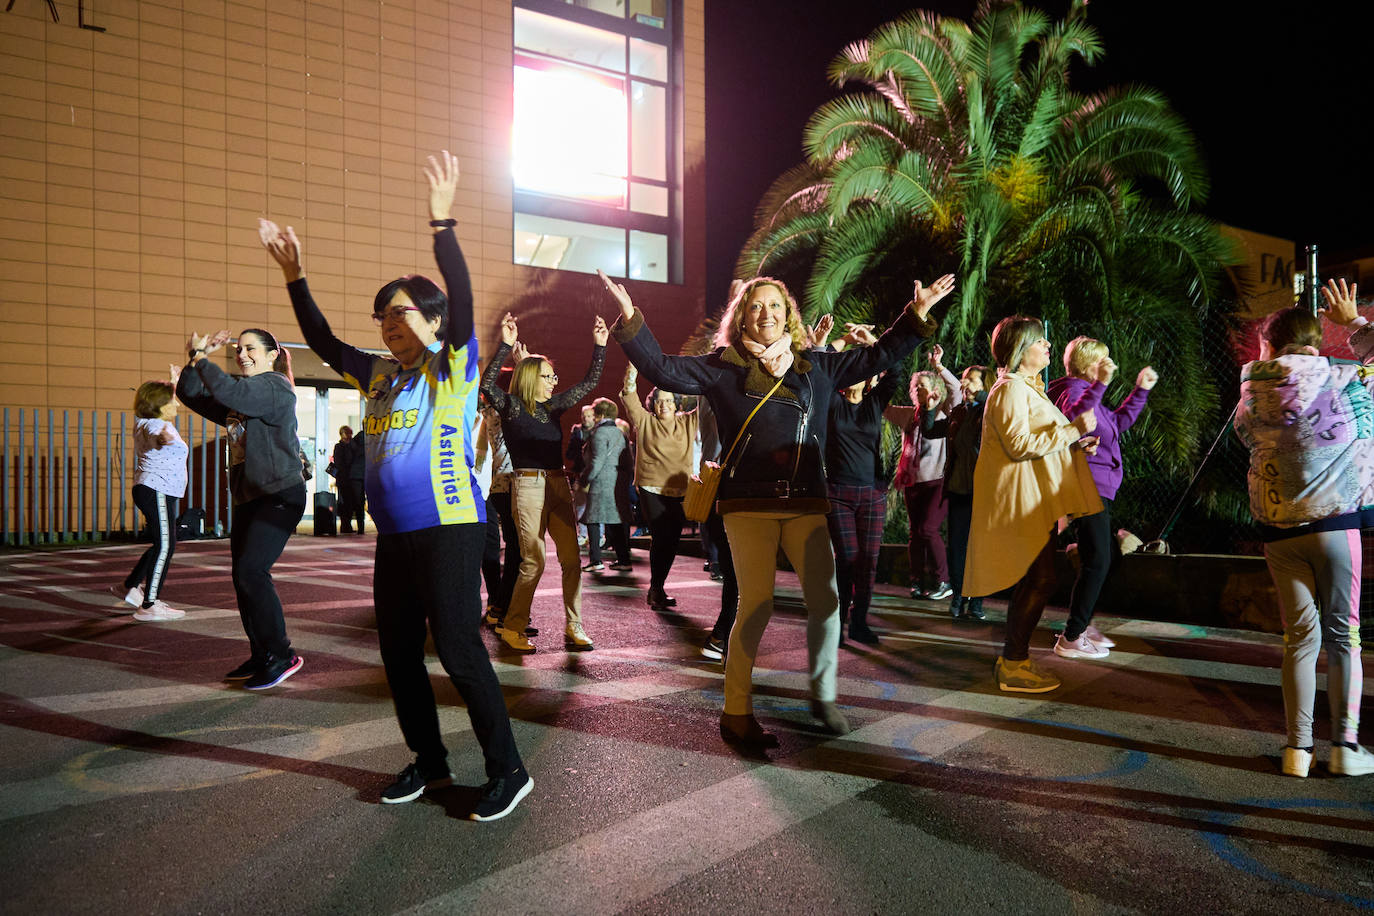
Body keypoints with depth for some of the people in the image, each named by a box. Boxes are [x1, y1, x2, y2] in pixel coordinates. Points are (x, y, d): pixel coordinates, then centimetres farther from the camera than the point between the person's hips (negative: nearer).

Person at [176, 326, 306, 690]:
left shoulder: (275, 387, -9)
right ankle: (261, 657, 17)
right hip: (248, 498, 10)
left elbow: (228, 391, -24)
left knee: (252, 569, -19)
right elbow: (188, 393, 16)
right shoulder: (240, 397, 19)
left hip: (280, 495, -10)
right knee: (242, 576, 8)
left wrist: (200, 357, -13)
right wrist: (196, 358, 3)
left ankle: (281, 655, -11)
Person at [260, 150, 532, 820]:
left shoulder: (451, 369, -5)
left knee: (460, 651, -7)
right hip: (394, 535, 8)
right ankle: (429, 761, 28)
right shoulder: (381, 376, 15)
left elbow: (461, 301, -20)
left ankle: (508, 770, 5)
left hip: (448, 529, -8)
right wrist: (294, 277, 17)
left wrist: (441, 223, -28)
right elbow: (324, 343, 24)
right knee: (398, 654, 13)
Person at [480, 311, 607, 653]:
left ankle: (573, 628, 8)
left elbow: (589, 383, 19)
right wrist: (506, 346, -27)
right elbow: (487, 384, -20)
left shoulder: (554, 406, 13)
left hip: (558, 485, 6)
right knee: (533, 561, -5)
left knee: (572, 558, 1)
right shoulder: (511, 406, -2)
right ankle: (513, 628, 10)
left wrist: (599, 345, 12)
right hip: (527, 485, -6)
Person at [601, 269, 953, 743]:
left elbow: (876, 357, 20)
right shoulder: (723, 367, 5)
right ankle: (736, 713, 8)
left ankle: (823, 695, 23)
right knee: (756, 606, -6)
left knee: (826, 600, 0)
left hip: (805, 503, 3)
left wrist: (917, 314, 18)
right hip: (749, 504, -3)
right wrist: (631, 320, -12)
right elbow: (663, 369, -2)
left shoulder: (815, 366, 12)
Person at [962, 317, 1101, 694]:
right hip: (1020, 503, -11)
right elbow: (1020, 445, -22)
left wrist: (1075, 443, 15)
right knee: (1038, 581, -9)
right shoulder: (1011, 389, -13)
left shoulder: (1027, 388, 22)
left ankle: (1013, 657, 20)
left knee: (1033, 581, 12)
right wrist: (1073, 429, -18)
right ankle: (1013, 667, -1)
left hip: (1034, 503, 11)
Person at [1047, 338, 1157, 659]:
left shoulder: (1087, 392, 19)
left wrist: (1141, 390, 29)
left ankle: (1081, 624, 27)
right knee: (1097, 560, -11)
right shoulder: (1073, 390, -12)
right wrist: (1100, 385, -42)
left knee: (1097, 559, 16)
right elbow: (1072, 418, -36)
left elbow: (1119, 421, 33)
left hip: (1098, 489, 11)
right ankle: (1071, 639, -6)